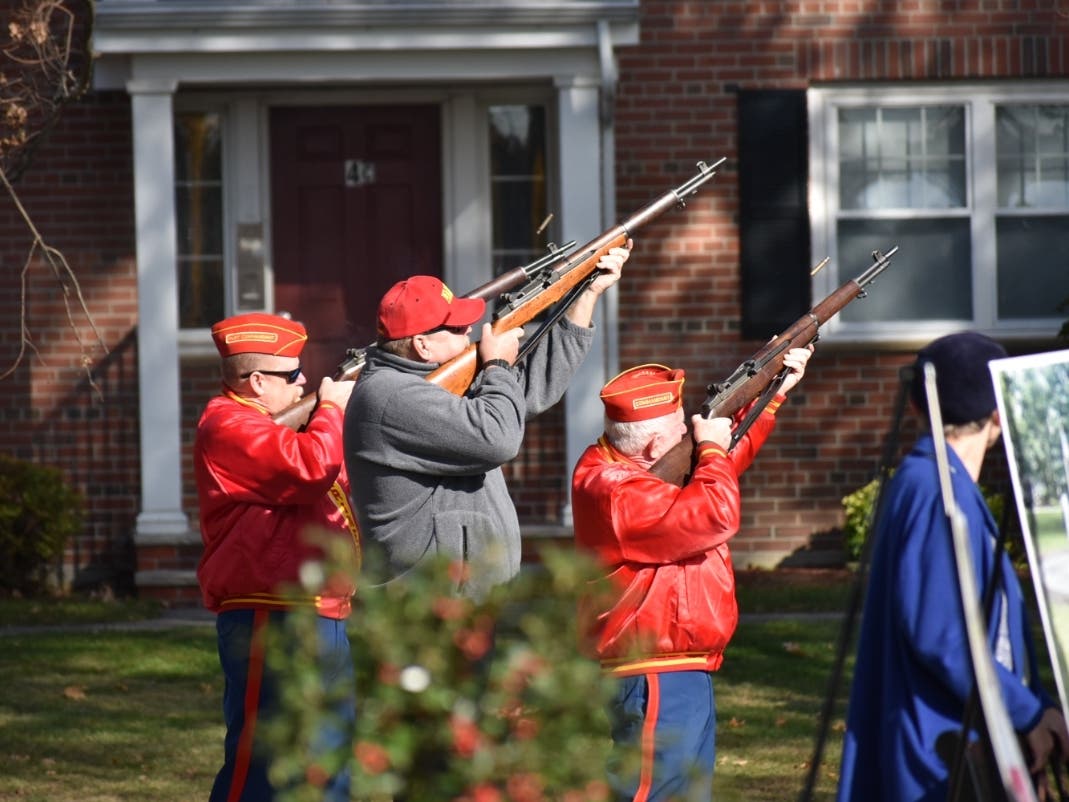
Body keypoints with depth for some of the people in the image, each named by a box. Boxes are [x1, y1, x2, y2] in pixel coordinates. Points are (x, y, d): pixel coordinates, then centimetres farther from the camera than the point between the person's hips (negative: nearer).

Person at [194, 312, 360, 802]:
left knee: (331, 760, 16)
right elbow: (309, 469, -26)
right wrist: (332, 409, -9)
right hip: (270, 619, -11)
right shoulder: (229, 427, -13)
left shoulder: (267, 423, 22)